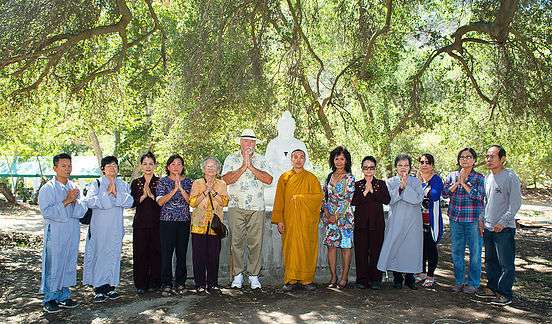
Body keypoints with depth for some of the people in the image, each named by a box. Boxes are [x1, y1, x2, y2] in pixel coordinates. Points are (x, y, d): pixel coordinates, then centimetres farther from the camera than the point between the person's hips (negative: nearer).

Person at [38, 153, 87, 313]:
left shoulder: (74, 187, 10)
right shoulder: (48, 188, -6)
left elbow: (83, 210, 5)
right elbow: (47, 211, -15)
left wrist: (75, 201, -15)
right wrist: (66, 201, -18)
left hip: (73, 233, 6)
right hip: (55, 233, -6)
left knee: (69, 264, 11)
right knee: (54, 265, -1)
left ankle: (64, 296, 23)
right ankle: (50, 299, 11)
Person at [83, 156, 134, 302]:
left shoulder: (123, 185, 11)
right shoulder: (97, 184, 3)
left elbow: (129, 202, -4)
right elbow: (90, 201, -13)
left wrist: (116, 193, -15)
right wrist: (107, 194, -15)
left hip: (116, 227, 3)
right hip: (99, 227, -3)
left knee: (113, 255, 5)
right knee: (99, 255, -3)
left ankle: (110, 287, 14)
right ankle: (99, 289, 3)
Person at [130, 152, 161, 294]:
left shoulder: (160, 182, 5)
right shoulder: (136, 183, 10)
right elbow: (133, 203, 2)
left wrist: (151, 195, -16)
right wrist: (143, 196, -13)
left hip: (156, 222, -1)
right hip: (140, 222, 1)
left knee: (156, 252, -1)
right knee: (140, 253, 0)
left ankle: (154, 282, 10)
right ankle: (140, 284, 9)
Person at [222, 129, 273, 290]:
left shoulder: (261, 159, 10)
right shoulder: (231, 159, 7)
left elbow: (269, 179, -4)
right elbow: (226, 179, -7)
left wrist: (251, 167, -10)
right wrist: (243, 167, -13)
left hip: (257, 207, 1)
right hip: (236, 206, -1)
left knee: (255, 242, 0)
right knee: (236, 241, -1)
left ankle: (254, 275, 9)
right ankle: (237, 275, 9)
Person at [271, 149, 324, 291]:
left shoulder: (311, 178, 8)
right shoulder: (284, 178, 9)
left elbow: (319, 196, -3)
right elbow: (279, 200, 5)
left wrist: (300, 197, -10)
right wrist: (279, 220, -2)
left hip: (306, 221, 0)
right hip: (289, 220, 0)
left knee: (306, 248, -1)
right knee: (290, 249, -2)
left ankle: (306, 279, 6)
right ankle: (290, 279, 4)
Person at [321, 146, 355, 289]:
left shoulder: (349, 178, -2)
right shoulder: (329, 176, 12)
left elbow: (347, 199, -9)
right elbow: (324, 196, 11)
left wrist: (336, 216, -12)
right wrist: (326, 213, -3)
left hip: (344, 215, -4)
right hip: (329, 216, 4)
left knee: (345, 246, 0)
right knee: (331, 245, 3)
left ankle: (344, 278, 7)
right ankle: (333, 277, 10)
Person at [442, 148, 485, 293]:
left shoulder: (479, 178, -1)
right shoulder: (452, 176, 8)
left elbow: (479, 196, -15)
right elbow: (445, 193, -3)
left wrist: (464, 183, -13)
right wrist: (457, 182, -10)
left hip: (473, 219, -3)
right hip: (455, 218, 3)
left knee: (475, 252, 3)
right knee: (456, 251, 9)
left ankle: (473, 283, 16)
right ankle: (459, 281, 23)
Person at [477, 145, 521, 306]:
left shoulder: (510, 177, -11)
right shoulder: (487, 177, 12)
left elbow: (515, 203, -14)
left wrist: (503, 222, -17)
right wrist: (482, 219, 12)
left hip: (504, 228, -7)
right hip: (488, 227, 8)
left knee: (506, 263, -1)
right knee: (490, 261, 16)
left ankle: (505, 294, 7)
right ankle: (492, 288, 28)